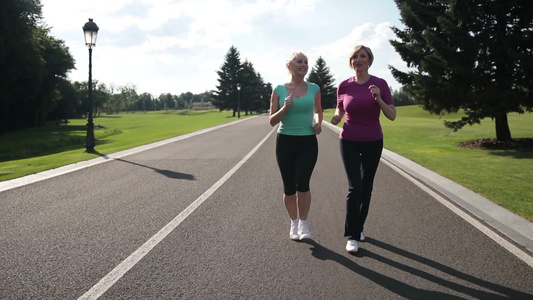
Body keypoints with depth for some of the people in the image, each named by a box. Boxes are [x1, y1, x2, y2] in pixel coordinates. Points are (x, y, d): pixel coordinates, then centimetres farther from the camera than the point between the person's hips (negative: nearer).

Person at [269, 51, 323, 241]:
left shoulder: (314, 89, 3)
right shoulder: (279, 90, -1)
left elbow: (319, 111, 21)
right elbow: (272, 121, 0)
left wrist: (319, 123, 0)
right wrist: (285, 108, -17)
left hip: (308, 142, 0)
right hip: (285, 141, 0)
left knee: (303, 184, -12)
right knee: (289, 187, 5)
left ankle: (304, 223, 9)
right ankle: (294, 223, 25)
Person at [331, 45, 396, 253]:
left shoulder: (380, 84, -7)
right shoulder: (344, 86, -4)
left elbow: (392, 116, -9)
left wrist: (378, 99, -25)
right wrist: (334, 118, -14)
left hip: (373, 142, 1)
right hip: (349, 142, -1)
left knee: (366, 187, 10)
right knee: (355, 187, -12)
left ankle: (359, 227, 30)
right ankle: (352, 236, -1)